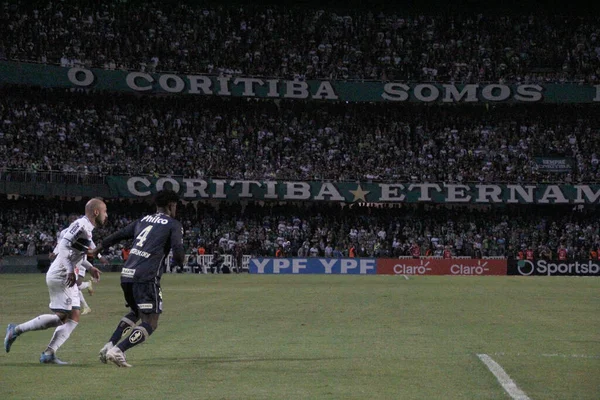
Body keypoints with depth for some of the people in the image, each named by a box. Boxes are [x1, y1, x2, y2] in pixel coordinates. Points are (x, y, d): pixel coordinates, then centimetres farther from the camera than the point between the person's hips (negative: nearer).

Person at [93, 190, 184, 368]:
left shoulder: (143, 220, 20)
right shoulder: (174, 225, 3)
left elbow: (119, 235, 24)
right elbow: (178, 253, -8)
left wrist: (98, 248, 35)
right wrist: (180, 261, 15)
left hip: (127, 274, 7)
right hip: (146, 277, -7)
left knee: (136, 313, 29)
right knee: (150, 323, -1)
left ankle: (109, 345, 14)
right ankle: (118, 351, -17)